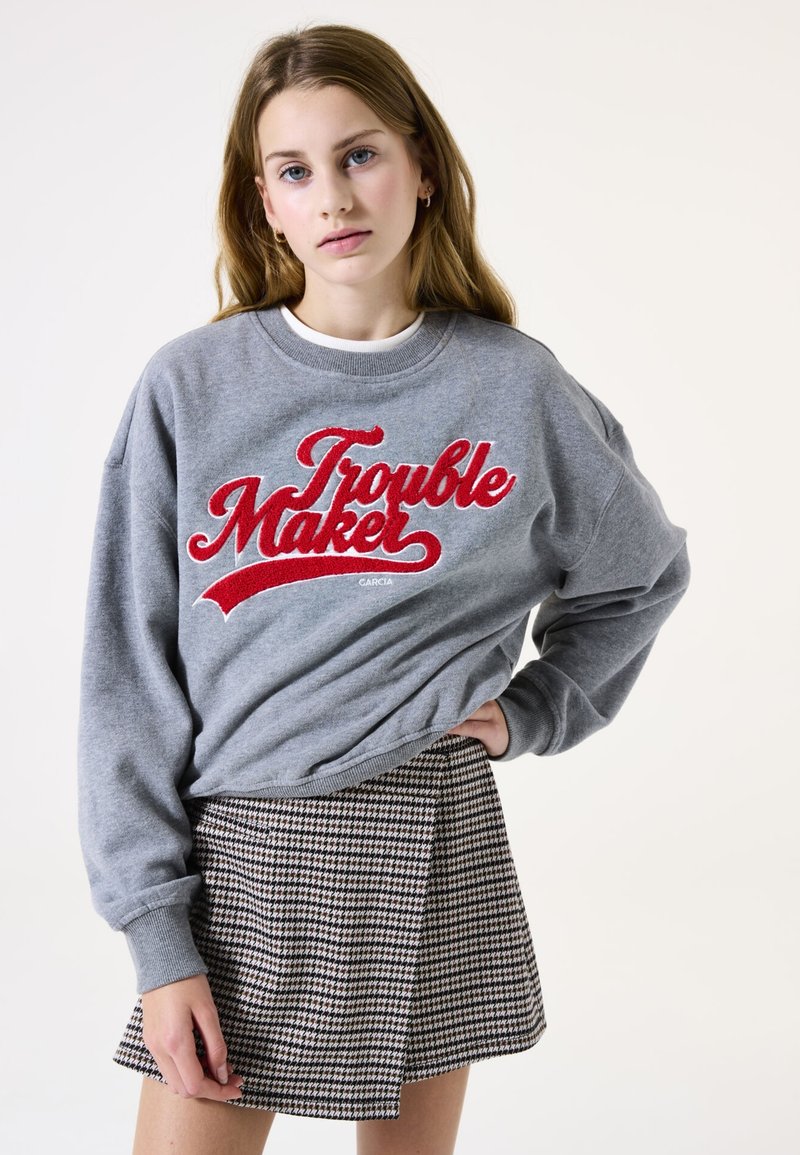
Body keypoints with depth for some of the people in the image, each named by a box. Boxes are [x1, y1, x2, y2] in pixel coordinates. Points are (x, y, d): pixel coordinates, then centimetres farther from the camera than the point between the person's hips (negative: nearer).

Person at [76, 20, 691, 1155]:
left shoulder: (515, 388, 0)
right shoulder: (190, 388, -3)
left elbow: (644, 571, 18)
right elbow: (130, 670, -3)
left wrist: (529, 713, 5)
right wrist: (158, 935, -8)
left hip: (431, 845, 1)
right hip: (237, 849, 0)